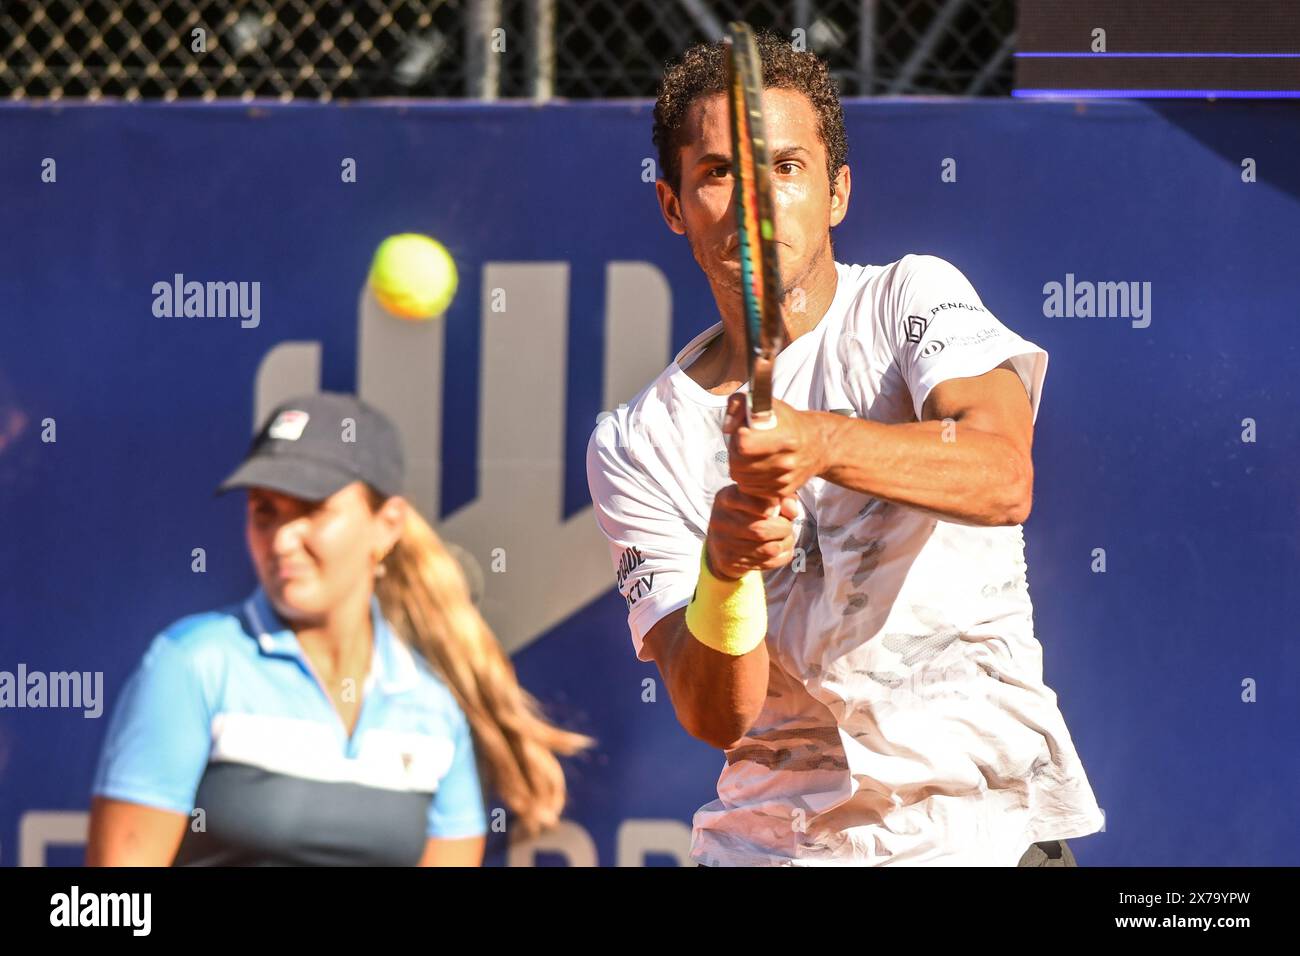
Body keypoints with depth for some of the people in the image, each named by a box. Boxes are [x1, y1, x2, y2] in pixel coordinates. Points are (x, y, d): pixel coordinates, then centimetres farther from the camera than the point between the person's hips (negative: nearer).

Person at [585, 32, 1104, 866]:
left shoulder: (912, 298, 2)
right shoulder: (637, 445, 5)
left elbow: (1004, 478, -19)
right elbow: (717, 718, -4)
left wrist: (821, 442, -35)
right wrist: (724, 569, -23)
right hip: (772, 843, 2)